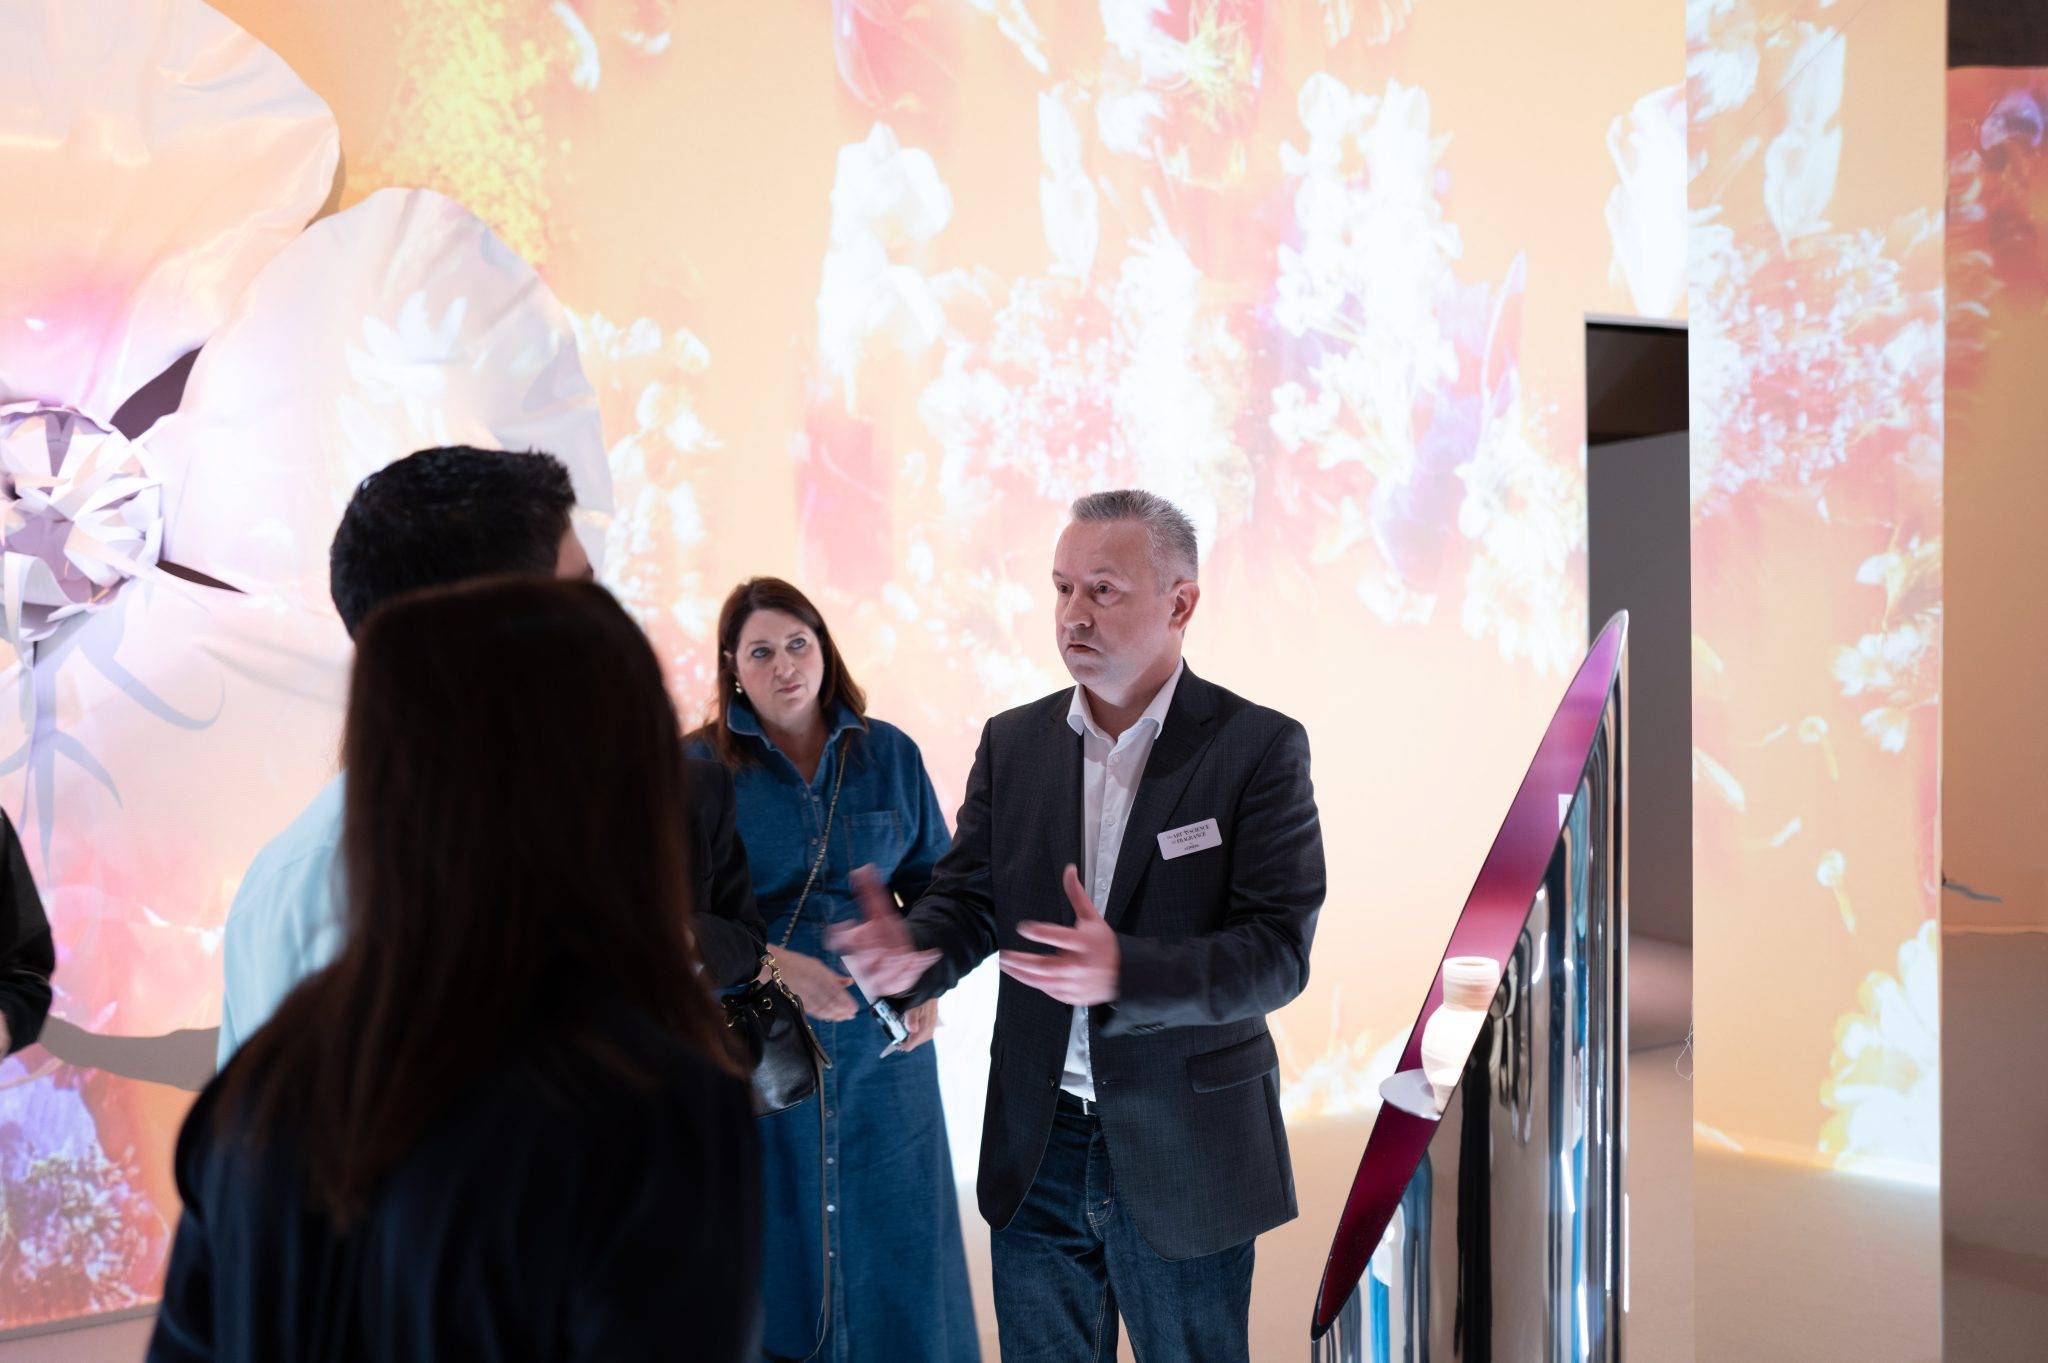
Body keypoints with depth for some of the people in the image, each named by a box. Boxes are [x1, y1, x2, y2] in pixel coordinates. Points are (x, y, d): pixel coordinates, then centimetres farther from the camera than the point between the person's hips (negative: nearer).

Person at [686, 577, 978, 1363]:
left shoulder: (889, 755, 4)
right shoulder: (696, 767, -3)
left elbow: (935, 881, 10)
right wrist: (772, 964, -22)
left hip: (879, 1035, 2)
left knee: (892, 1233, 7)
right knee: (772, 1237, 8)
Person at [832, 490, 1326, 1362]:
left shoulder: (1260, 748, -9)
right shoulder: (1012, 741, 4)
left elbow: (1278, 951, -16)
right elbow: (969, 898, 4)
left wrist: (1123, 972, -33)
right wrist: (912, 950, -20)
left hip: (1181, 1154, -3)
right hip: (1036, 1150, 4)